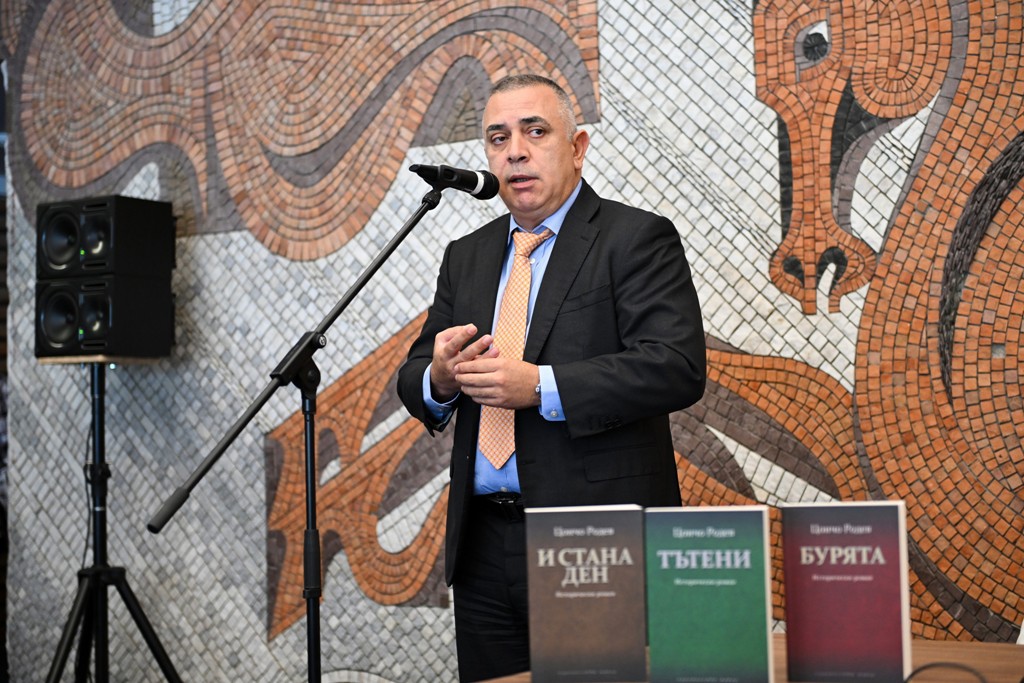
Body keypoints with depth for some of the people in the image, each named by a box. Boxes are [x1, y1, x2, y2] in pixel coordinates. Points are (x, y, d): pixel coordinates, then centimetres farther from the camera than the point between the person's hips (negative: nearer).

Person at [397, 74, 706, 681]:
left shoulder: (636, 239, -3)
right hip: (484, 547, 6)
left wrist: (541, 386, -23)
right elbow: (414, 378, 16)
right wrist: (439, 379, -9)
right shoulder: (468, 256, 16)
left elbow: (678, 367, -16)